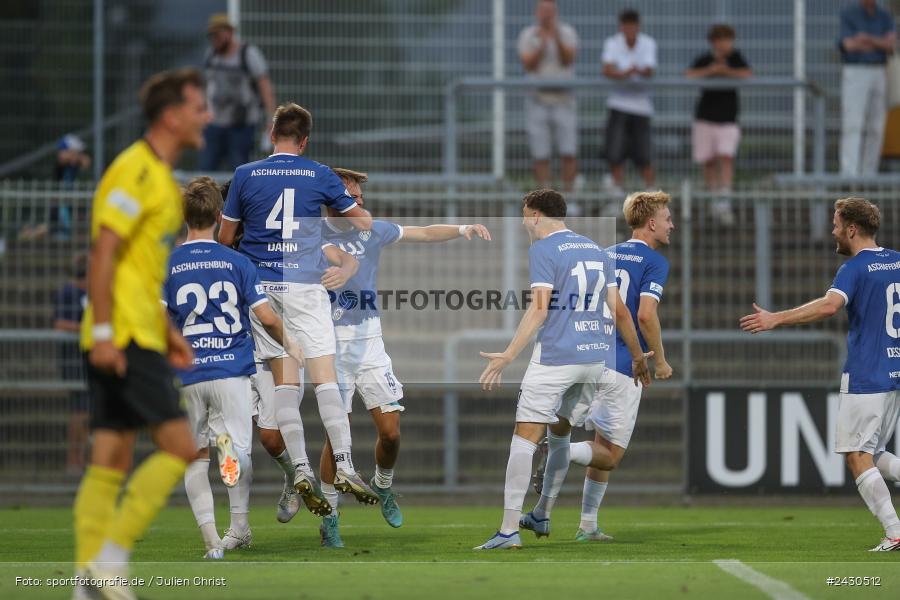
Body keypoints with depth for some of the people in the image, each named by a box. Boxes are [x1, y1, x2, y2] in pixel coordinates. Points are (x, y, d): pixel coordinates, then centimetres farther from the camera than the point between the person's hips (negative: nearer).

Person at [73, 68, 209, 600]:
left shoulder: (161, 177, 19)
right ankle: (110, 555, -9)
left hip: (140, 336, 10)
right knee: (180, 446, -11)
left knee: (111, 463, 7)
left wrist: (167, 331, 24)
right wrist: (103, 331, -22)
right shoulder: (137, 171, -12)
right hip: (123, 337, -10)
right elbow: (104, 252, -18)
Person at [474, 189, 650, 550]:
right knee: (560, 433, 21)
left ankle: (510, 530, -13)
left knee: (525, 438, -7)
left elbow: (539, 309, -16)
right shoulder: (595, 250, 14)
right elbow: (619, 310, 15)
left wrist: (508, 355, -19)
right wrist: (638, 356, 24)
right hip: (594, 358, 7)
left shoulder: (542, 250, -6)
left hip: (554, 358, -7)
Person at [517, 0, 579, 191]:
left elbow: (567, 60, -11)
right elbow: (529, 65, -7)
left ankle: (568, 193, 2)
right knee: (540, 155, -2)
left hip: (564, 99, 0)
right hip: (538, 99, 0)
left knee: (569, 153, -6)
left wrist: (557, 39, -26)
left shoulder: (567, 33, 4)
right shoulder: (528, 35, 5)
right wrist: (542, 44, -20)